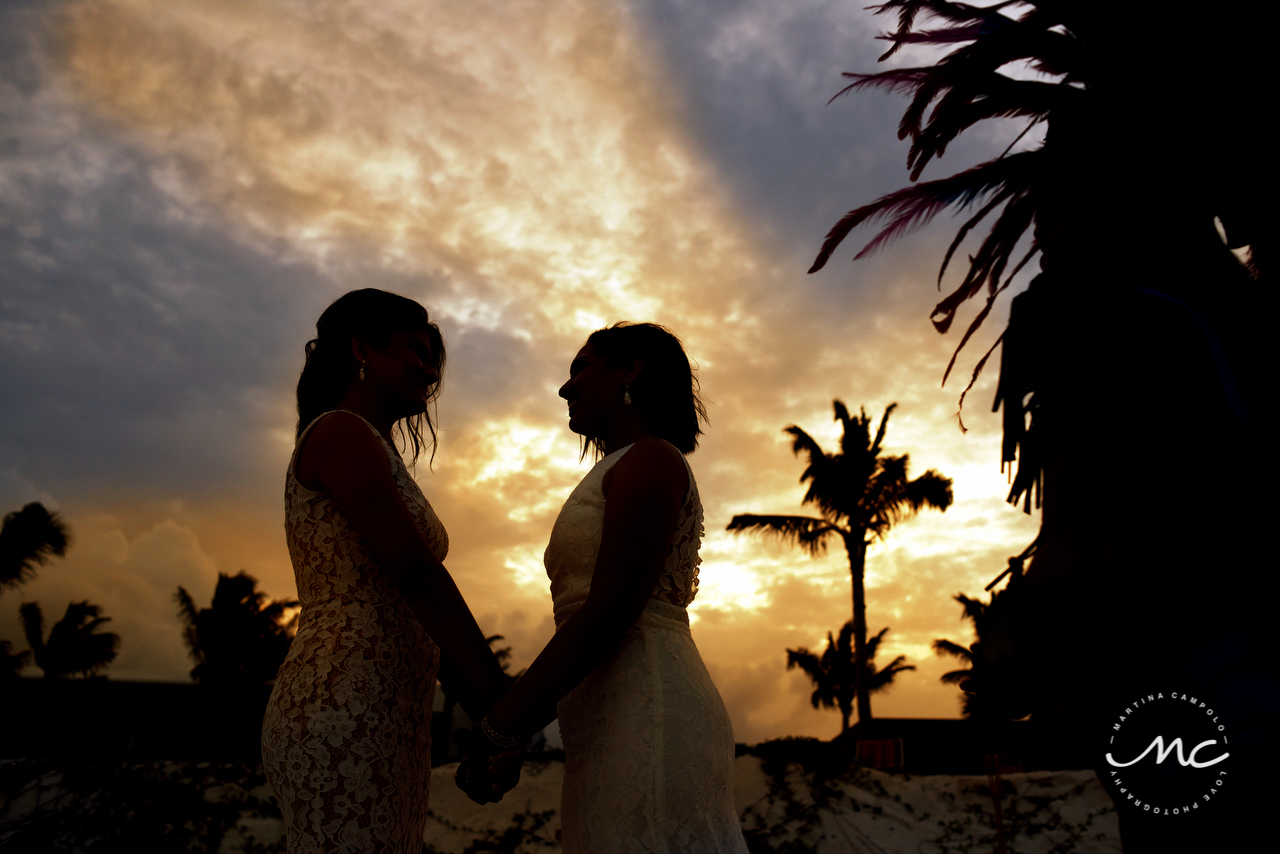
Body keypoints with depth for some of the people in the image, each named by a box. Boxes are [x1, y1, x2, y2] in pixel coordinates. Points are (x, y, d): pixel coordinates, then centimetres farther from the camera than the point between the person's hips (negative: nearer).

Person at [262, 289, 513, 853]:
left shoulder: (375, 452, 22)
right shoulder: (340, 431, -6)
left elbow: (419, 614, 18)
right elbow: (418, 576, -15)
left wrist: (491, 720, 13)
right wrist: (500, 700, -11)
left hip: (387, 723, 9)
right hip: (344, 716, -9)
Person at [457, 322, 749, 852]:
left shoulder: (651, 459, -5)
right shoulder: (621, 479, 24)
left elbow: (609, 613, -17)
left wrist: (497, 728, -13)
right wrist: (513, 727, 19)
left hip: (645, 726, -9)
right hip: (619, 734, 9)